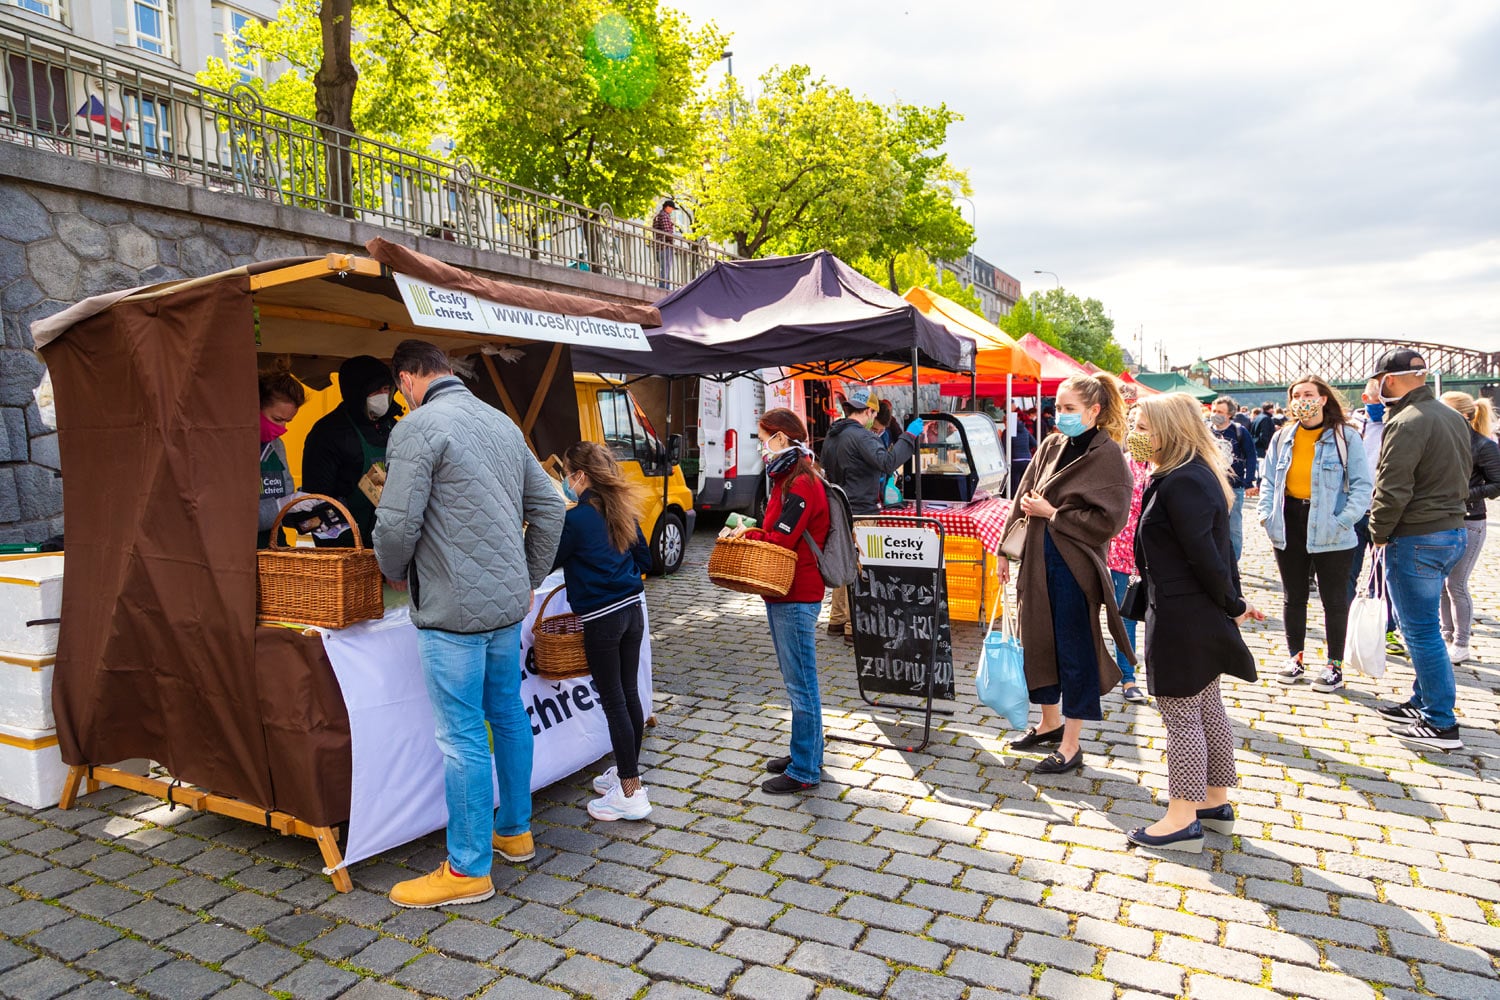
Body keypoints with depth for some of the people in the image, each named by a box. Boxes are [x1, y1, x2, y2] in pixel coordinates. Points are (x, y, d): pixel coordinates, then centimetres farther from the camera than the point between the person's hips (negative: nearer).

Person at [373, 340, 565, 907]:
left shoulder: (418, 428, -11)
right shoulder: (502, 422, 12)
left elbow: (397, 523, -16)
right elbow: (548, 506, 14)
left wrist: (396, 573, 5)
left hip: (454, 608, -8)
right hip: (508, 602, 8)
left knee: (463, 738, 1)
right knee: (508, 715, 19)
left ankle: (469, 870, 13)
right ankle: (515, 831, 34)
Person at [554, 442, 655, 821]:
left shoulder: (576, 519, -14)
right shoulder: (623, 511, 7)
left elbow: (546, 562, -6)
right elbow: (644, 559, 16)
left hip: (601, 619, -7)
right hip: (632, 609, 7)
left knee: (614, 702, 0)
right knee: (629, 694, 16)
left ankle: (630, 793, 6)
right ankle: (628, 772, 31)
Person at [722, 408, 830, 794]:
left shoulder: (801, 484, -17)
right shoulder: (788, 480, 14)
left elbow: (781, 540, -21)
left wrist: (746, 534, -6)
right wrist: (748, 531, -3)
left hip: (796, 599, -10)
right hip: (783, 595, 10)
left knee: (801, 684, 0)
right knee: (798, 681, 19)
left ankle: (804, 771, 10)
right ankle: (807, 752, 33)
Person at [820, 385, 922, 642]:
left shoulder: (831, 436, 13)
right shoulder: (860, 436, -17)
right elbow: (887, 462, -29)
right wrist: (909, 436, -22)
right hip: (859, 512, -9)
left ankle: (837, 620, 26)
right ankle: (855, 627, 1)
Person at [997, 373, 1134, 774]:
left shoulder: (1107, 456, -10)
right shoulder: (1050, 447, 8)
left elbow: (1109, 519, -15)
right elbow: (1023, 499, 13)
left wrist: (1052, 513, -14)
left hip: (1075, 567, -6)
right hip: (1037, 560, 7)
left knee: (1074, 651, 3)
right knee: (1038, 642, 15)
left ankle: (1070, 745, 16)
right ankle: (1050, 723, 35)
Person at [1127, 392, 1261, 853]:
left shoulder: (1180, 483, -21)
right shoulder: (1200, 474, 12)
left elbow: (1204, 555, -21)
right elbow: (1218, 547, 15)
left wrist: (1232, 605, -9)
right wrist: (1233, 599, 15)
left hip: (1181, 618, -11)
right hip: (1202, 616, 11)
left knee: (1180, 715, -1)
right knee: (1207, 709, 19)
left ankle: (1182, 821, 10)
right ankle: (1216, 802, 32)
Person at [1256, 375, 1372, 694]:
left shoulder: (1345, 436, -5)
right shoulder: (1282, 438, 6)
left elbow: (1361, 485, -8)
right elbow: (1268, 481, 9)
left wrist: (1343, 521, -18)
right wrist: (1267, 514, -5)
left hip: (1330, 533, -4)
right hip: (1289, 526, 4)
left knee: (1334, 599, 8)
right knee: (1293, 596, 13)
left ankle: (1334, 665, 21)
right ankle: (1295, 657, 27)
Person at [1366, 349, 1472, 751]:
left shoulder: (1407, 423, -18)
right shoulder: (1453, 417, 12)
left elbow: (1392, 489, -21)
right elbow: (1462, 475, 18)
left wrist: (1379, 533, -8)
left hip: (1416, 539, -10)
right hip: (1453, 531, 10)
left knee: (1420, 631, -2)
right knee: (1421, 625, 19)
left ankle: (1441, 724, 4)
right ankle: (1423, 702, 29)